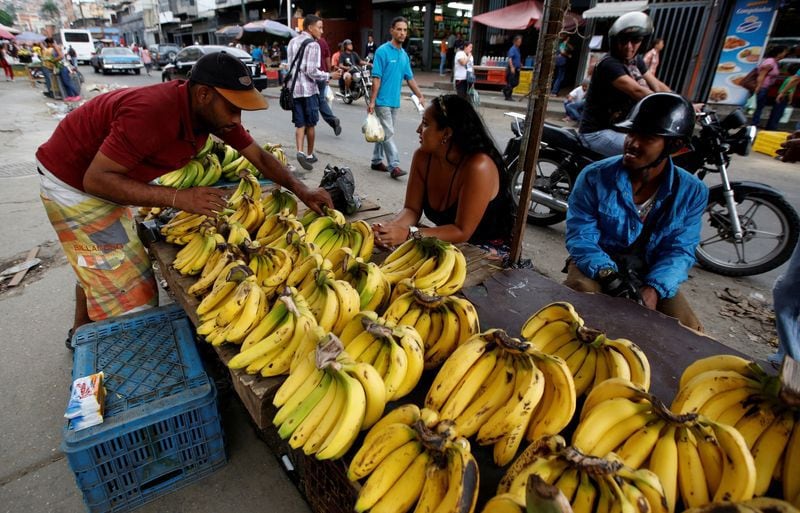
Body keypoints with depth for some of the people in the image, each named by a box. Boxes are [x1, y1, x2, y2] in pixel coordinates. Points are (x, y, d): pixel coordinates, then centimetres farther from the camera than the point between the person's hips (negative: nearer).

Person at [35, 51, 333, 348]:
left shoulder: (212, 111, -15)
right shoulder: (152, 112, -38)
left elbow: (259, 156, -7)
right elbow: (95, 179, -35)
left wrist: (301, 190, -19)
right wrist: (178, 198, -41)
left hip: (106, 177, 8)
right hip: (73, 181, -8)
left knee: (96, 267, 26)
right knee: (131, 292, -7)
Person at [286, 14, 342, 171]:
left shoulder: (292, 42, 13)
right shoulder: (313, 45, -11)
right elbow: (312, 71, -17)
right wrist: (330, 76, -6)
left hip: (294, 89, 6)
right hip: (308, 89, -6)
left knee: (300, 124, 6)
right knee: (310, 124, 6)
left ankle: (300, 152, -11)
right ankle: (309, 155, 15)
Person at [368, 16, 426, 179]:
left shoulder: (404, 54, 11)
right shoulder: (382, 51, -9)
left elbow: (410, 78, 15)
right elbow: (376, 78, -13)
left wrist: (420, 96, 9)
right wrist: (372, 101, -16)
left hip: (395, 101, 7)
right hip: (383, 100, -7)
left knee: (385, 132, 12)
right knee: (389, 134, -8)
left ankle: (376, 161, 23)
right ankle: (394, 166, -8)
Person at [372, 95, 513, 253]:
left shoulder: (478, 166, -27)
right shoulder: (422, 157, -8)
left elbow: (462, 232, -26)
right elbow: (412, 210, -5)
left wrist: (408, 234, -33)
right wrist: (390, 227, -26)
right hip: (451, 243, 5)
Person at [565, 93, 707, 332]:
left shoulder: (692, 192, -5)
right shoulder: (594, 177, -13)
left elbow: (680, 250, -7)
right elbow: (580, 236, -15)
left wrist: (652, 289, -26)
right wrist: (609, 275, -32)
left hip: (651, 277, 3)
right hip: (598, 268, -2)